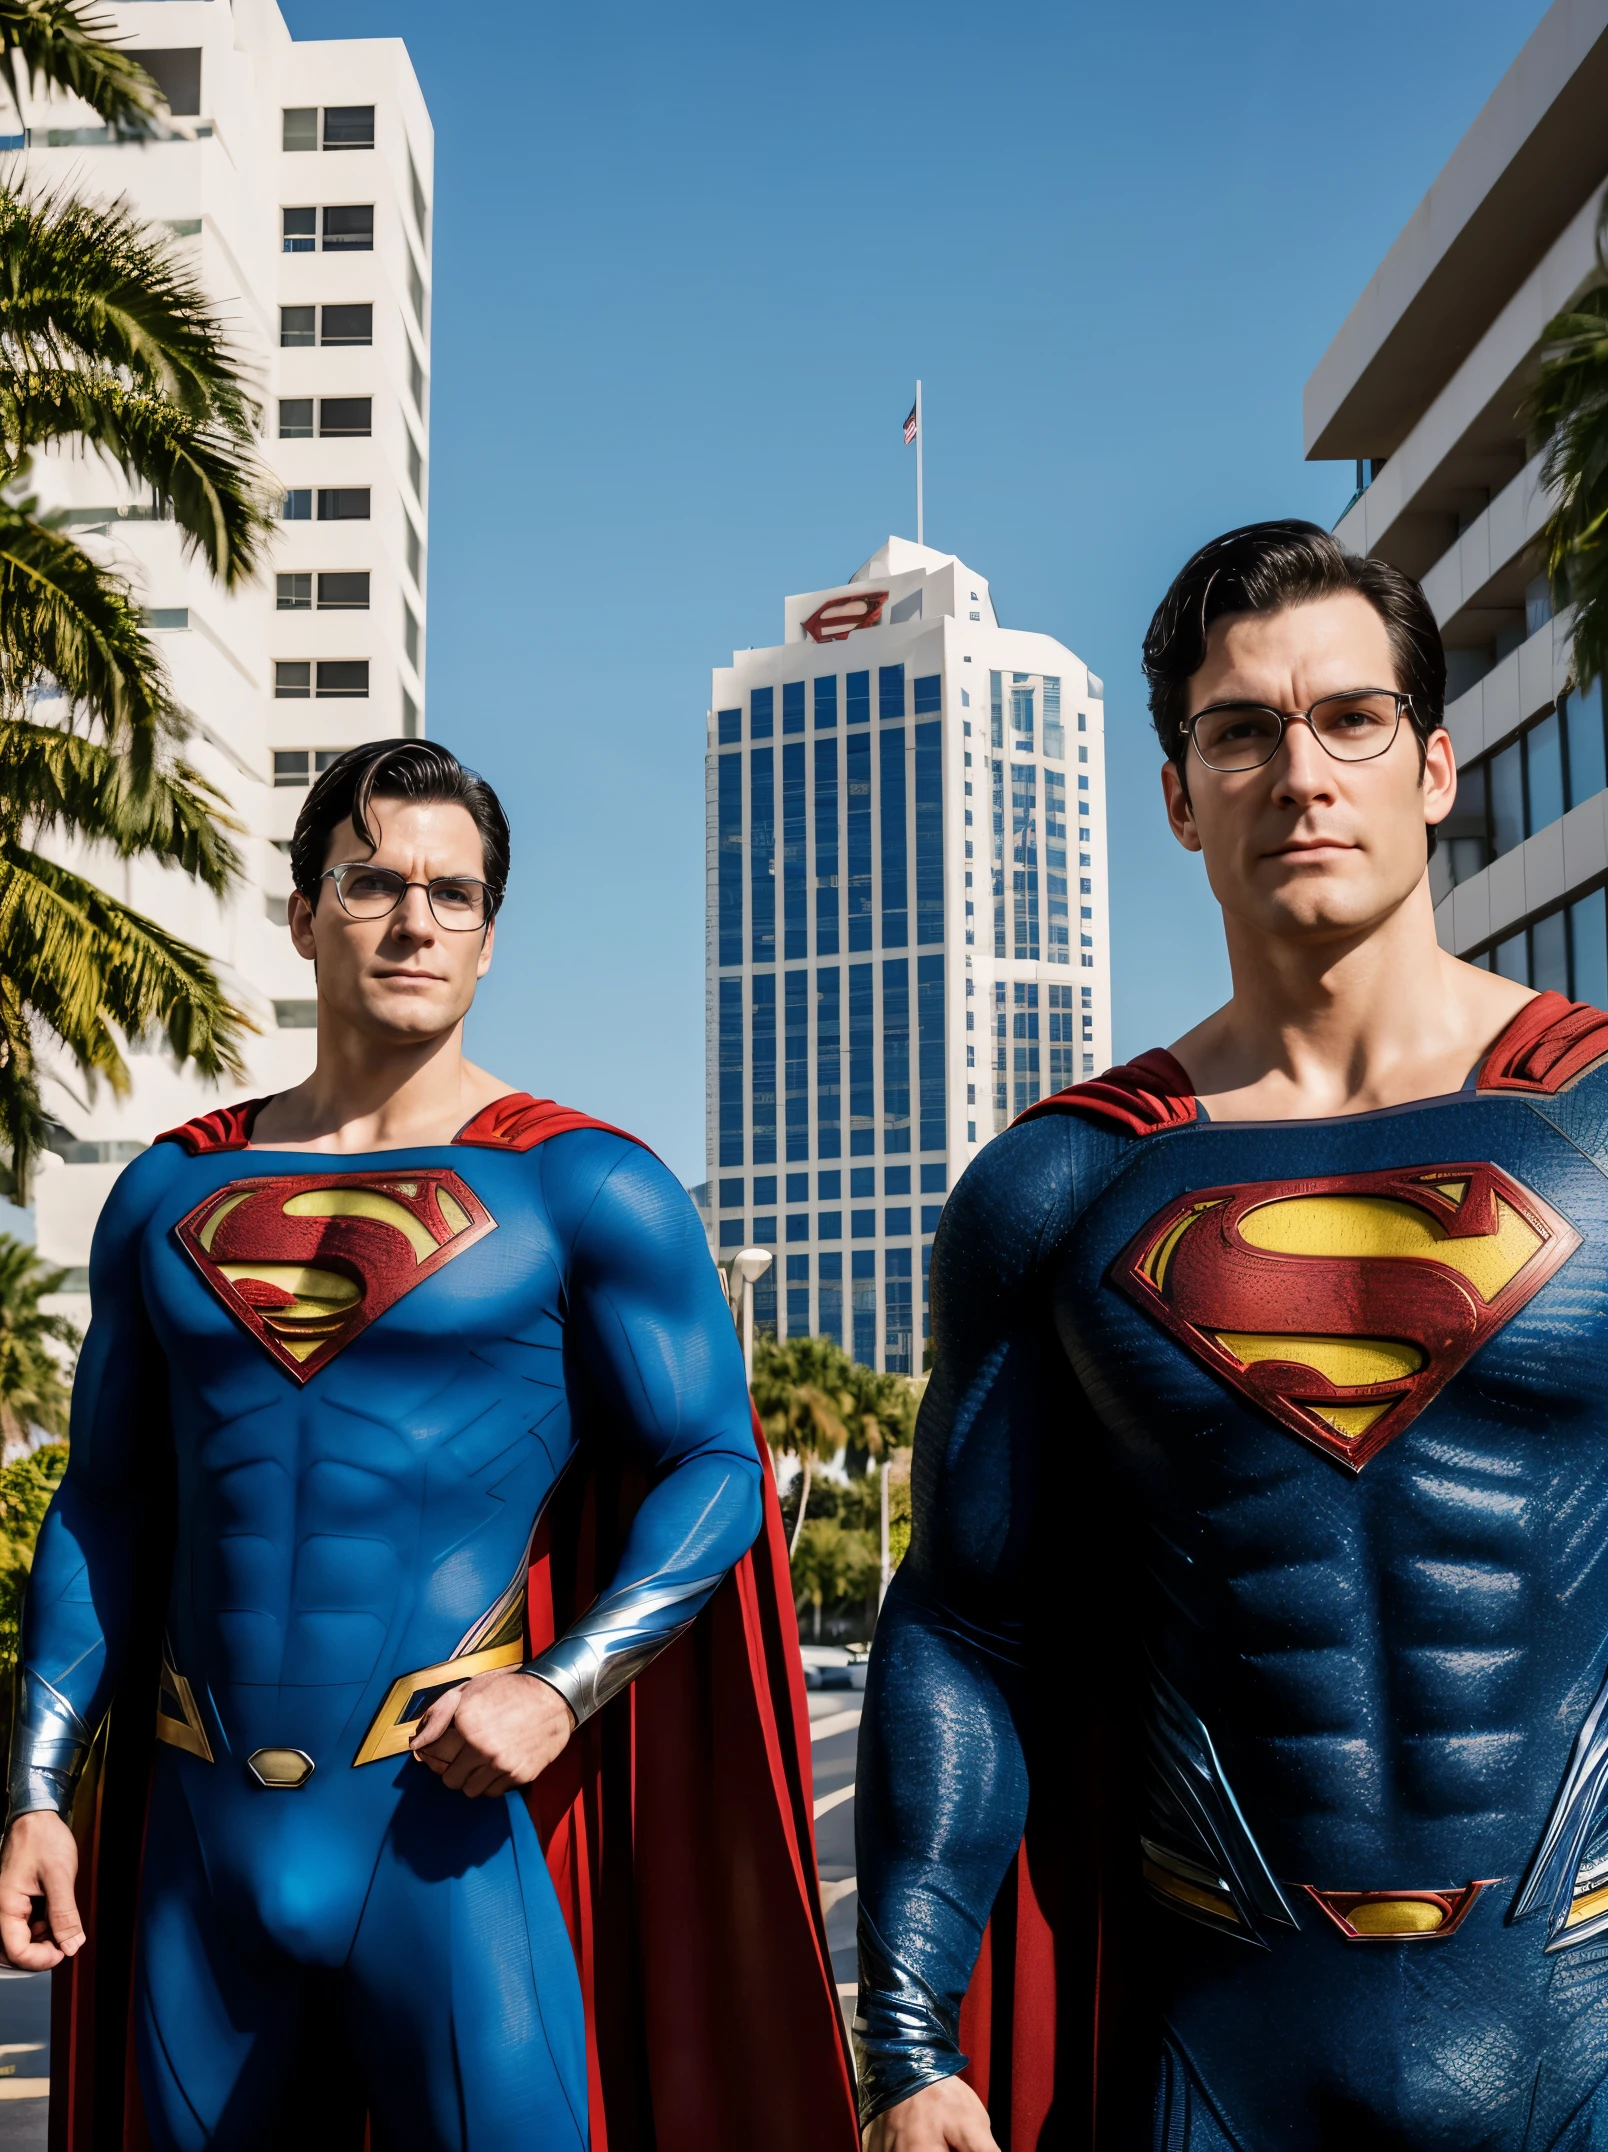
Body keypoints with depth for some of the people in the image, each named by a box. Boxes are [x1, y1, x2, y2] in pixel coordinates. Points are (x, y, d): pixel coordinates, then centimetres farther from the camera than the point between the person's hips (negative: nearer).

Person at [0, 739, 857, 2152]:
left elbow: (717, 1468, -4)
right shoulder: (170, 1193, 11)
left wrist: (565, 1688, -18)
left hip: (450, 1822, -4)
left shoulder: (581, 1187, -1)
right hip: (200, 1832, 4)